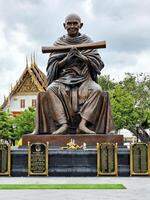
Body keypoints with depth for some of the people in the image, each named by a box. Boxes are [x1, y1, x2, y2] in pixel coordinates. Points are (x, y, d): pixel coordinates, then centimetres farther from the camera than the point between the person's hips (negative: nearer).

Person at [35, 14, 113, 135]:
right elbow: (52, 65, 5)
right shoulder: (59, 43, 13)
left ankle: (83, 124, -35)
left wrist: (82, 57, -13)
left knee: (97, 90, -32)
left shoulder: (87, 41, 13)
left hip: (84, 79, 0)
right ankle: (63, 124, -37)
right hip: (63, 79, 0)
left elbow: (98, 63, 3)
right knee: (50, 91, -32)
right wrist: (66, 58, -12)